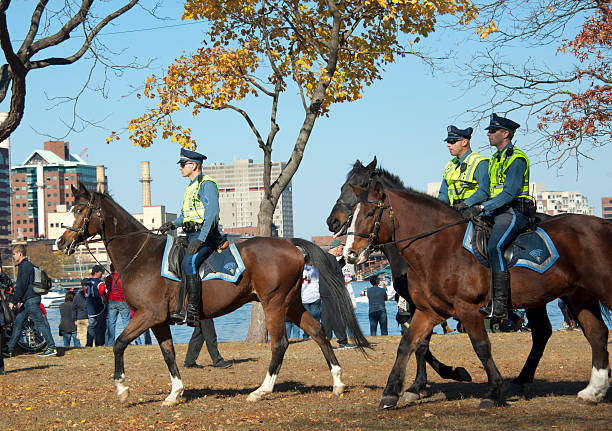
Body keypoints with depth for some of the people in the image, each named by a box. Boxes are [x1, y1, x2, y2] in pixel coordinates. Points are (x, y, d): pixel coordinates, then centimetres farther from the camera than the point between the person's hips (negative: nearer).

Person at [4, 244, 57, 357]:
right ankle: (9, 350, 12)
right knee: (17, 322, 10)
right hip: (28, 301, 10)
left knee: (40, 323, -8)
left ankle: (52, 348, -7)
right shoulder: (28, 265, 18)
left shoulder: (24, 266, -13)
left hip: (30, 300, -10)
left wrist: (13, 301, -14)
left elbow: (21, 286, -18)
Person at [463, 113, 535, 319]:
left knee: (494, 247, -29)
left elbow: (509, 194, -19)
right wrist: (472, 209, 7)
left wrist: (481, 207, -25)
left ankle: (500, 304, -31)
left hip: (514, 212, -9)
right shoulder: (494, 159, 21)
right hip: (495, 212, 10)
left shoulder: (517, 159, -9)